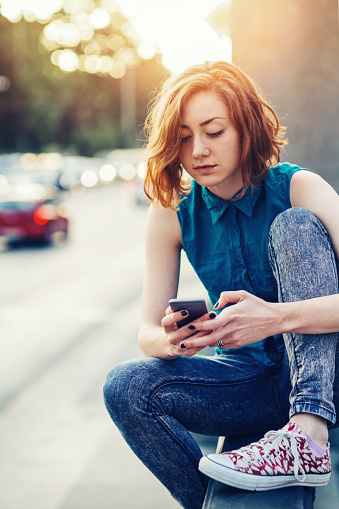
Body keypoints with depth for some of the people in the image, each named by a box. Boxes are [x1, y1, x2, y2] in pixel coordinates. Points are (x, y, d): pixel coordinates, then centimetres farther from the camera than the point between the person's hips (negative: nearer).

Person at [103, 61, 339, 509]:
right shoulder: (172, 212, -4)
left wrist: (278, 317, -42)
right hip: (253, 380, 3)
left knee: (295, 225, -25)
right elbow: (148, 332, -5)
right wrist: (173, 342, -29)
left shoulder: (299, 188, -14)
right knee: (127, 387, -23)